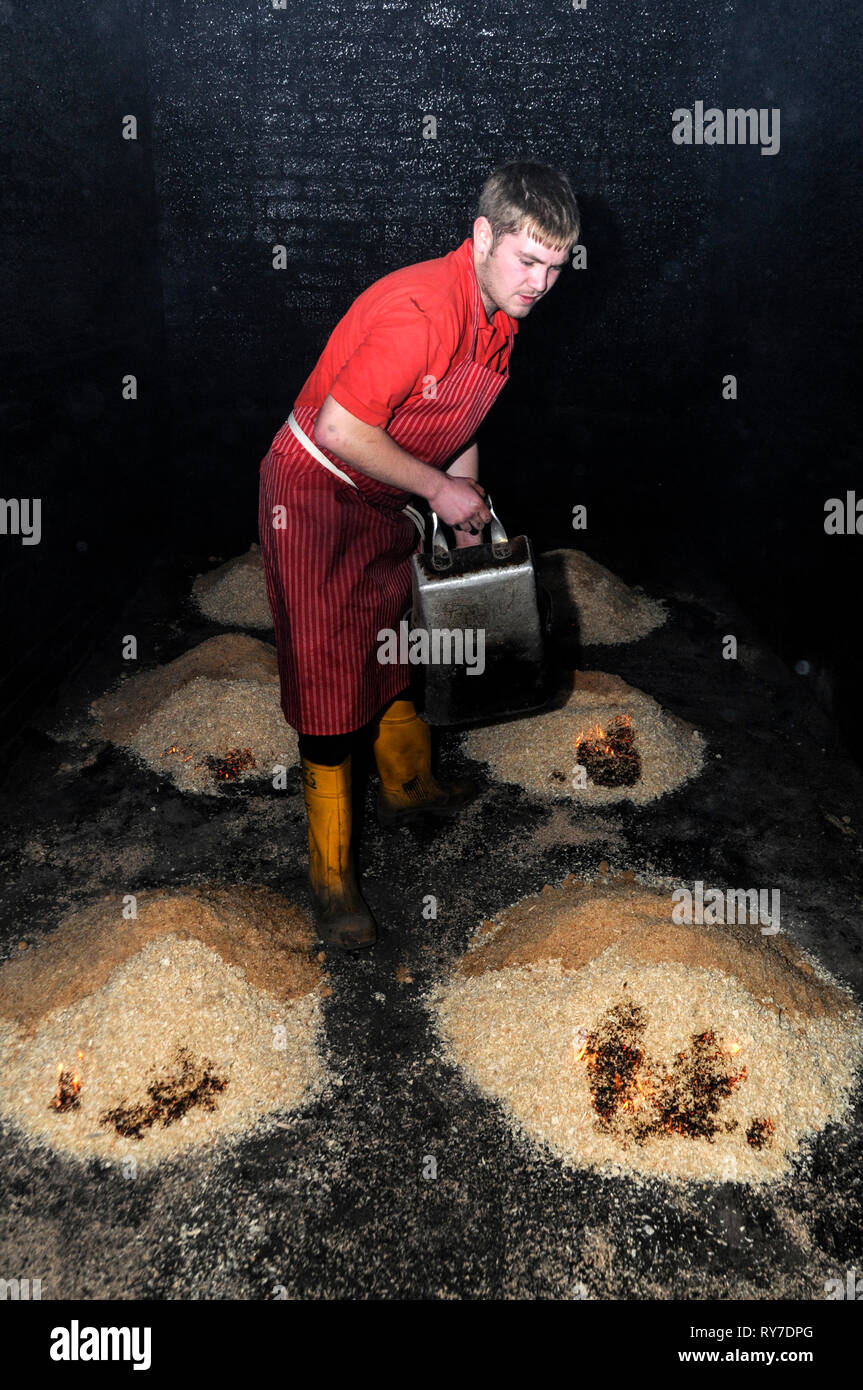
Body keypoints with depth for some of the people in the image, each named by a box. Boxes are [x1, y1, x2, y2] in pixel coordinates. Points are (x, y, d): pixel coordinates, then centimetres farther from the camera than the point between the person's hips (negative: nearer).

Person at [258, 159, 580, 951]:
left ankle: (408, 787, 44)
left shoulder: (501, 314, 1)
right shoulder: (417, 310, -29)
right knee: (332, 678, -5)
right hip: (315, 497, -9)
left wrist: (467, 495, 3)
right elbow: (341, 428, -30)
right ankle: (331, 877, 6)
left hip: (385, 500, 9)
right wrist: (439, 489, -22)